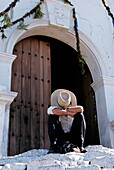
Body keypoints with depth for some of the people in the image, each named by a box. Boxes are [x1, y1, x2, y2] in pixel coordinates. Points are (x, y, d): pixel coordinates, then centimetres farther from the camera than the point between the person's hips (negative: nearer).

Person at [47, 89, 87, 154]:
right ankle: (54, 145, -25)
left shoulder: (72, 108, 3)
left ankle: (80, 146, -21)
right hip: (59, 137, -1)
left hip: (72, 137, 2)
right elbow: (56, 111, -32)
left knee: (80, 116, -17)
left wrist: (66, 109, -18)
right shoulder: (51, 108, -4)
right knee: (52, 116, -21)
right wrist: (69, 113, -19)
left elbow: (81, 109, -22)